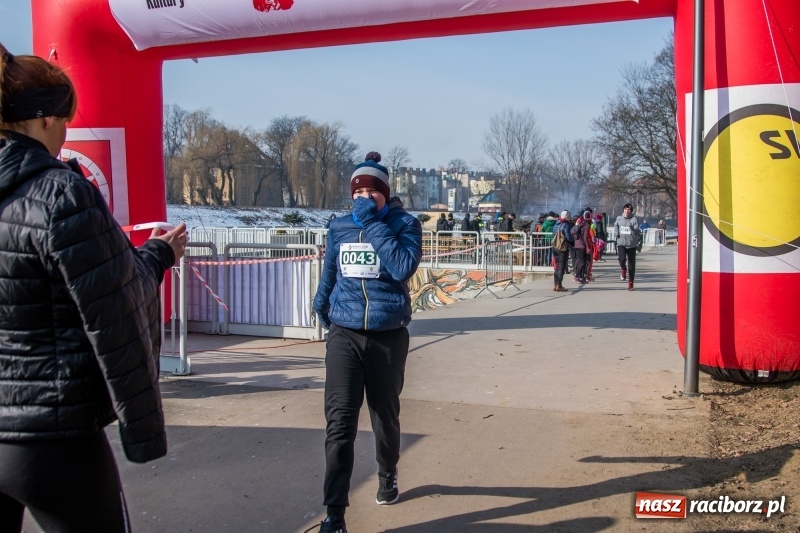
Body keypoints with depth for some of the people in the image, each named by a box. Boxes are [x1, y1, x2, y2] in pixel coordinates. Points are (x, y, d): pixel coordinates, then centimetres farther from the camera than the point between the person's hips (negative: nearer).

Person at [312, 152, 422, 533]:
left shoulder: (405, 224, -5)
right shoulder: (339, 227, 4)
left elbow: (404, 267, -23)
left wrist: (372, 223, -20)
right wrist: (322, 307, 29)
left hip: (388, 337, -1)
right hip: (344, 334, 1)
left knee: (385, 415, 15)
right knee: (339, 420, -9)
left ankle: (387, 476, 44)